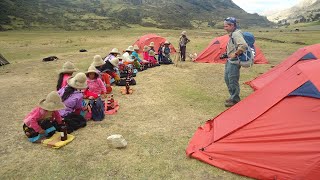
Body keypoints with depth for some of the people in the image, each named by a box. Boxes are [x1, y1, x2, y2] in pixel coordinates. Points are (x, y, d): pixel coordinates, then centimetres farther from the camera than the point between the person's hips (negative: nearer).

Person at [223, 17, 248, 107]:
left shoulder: (236, 34, -18)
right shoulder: (232, 34, 13)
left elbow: (243, 45, -31)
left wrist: (235, 54, -23)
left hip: (234, 61, -11)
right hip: (229, 60, 11)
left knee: (233, 80, -5)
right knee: (227, 78, 15)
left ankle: (235, 99, 7)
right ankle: (233, 96, 28)